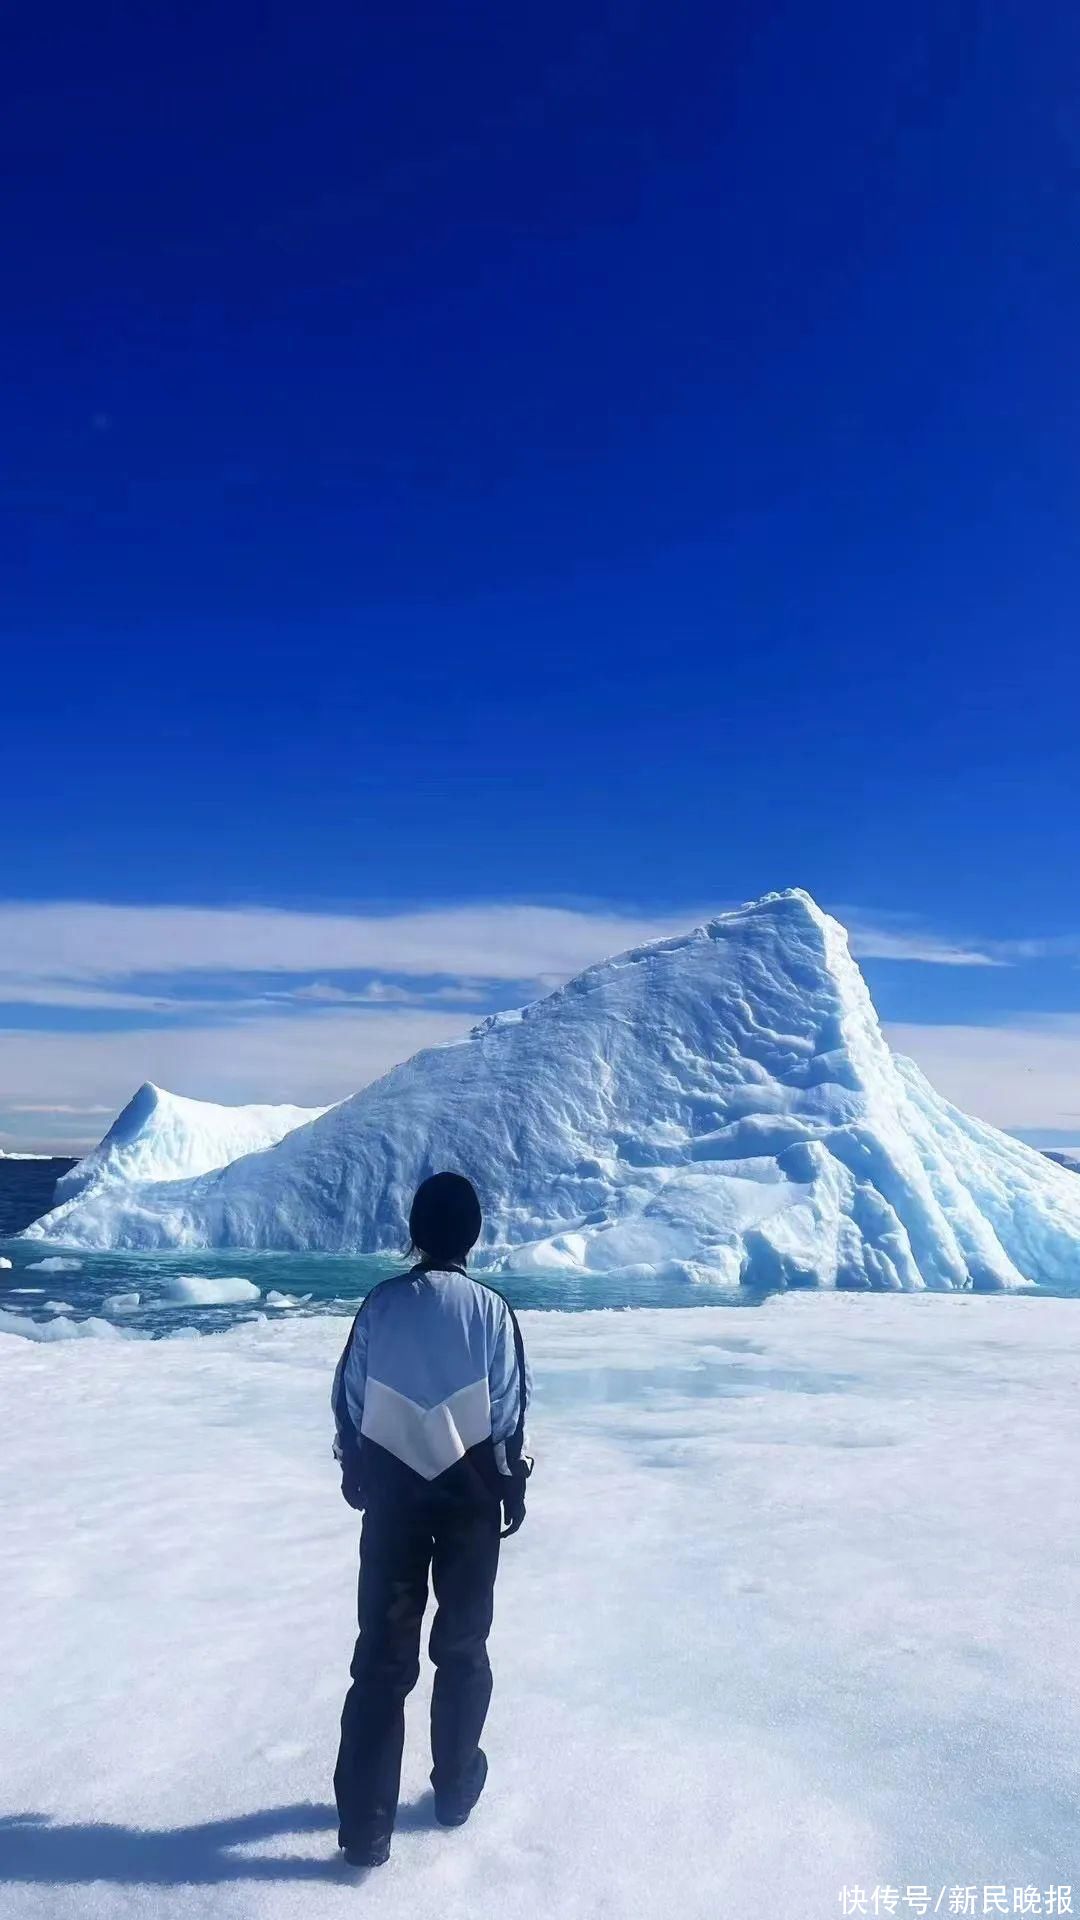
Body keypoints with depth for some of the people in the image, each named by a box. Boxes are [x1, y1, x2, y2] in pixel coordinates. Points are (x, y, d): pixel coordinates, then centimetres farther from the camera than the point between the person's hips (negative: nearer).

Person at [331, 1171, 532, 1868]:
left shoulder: (381, 1303, -7)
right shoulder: (491, 1309, -12)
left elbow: (349, 1399, 0)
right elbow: (509, 1411, -8)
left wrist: (355, 1472, 15)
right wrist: (514, 1487, 5)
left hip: (393, 1487, 1)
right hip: (470, 1488, -1)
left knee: (383, 1652, 9)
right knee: (462, 1643, 18)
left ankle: (366, 1822, 9)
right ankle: (456, 1785, 31)